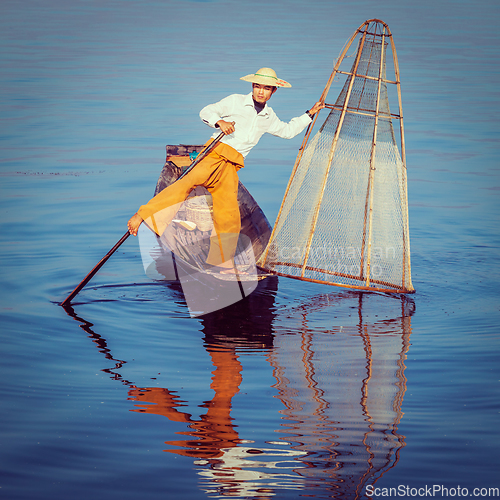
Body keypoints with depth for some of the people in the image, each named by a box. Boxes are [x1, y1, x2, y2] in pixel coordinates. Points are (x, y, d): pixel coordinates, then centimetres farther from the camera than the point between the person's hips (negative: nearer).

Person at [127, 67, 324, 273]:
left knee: (229, 218, -4)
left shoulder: (268, 117, 22)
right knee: (190, 181, -33)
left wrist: (309, 114, 37)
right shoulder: (235, 101, 6)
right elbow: (206, 112, 4)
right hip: (215, 154, -5)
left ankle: (223, 264, 11)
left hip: (231, 167, 5)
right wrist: (219, 122, -15)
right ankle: (141, 216, -39)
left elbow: (287, 131, 39)